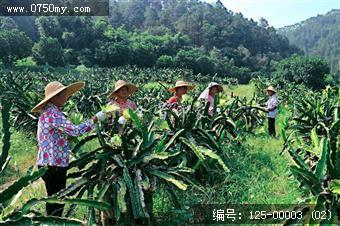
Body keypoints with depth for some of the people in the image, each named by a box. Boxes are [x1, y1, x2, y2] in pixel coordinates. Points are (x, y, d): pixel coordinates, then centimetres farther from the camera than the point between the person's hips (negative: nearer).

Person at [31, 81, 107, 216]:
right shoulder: (53, 113, -19)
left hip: (49, 162, 10)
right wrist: (95, 119, -19)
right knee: (57, 200, 1)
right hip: (54, 164, -10)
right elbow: (74, 130, -26)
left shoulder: (48, 112, 13)